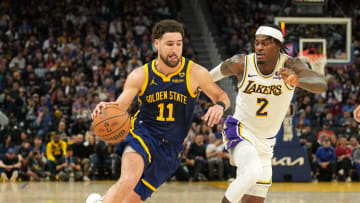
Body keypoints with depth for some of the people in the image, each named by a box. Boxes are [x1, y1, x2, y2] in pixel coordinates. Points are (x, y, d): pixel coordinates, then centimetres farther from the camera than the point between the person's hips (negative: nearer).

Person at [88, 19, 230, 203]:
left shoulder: (194, 73, -9)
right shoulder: (140, 76, -8)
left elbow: (221, 96, 3)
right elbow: (118, 107, -10)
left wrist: (219, 106, -23)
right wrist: (105, 109, -34)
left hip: (170, 149, 1)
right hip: (142, 134, -1)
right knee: (128, 180, -32)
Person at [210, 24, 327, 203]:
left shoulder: (290, 66, -17)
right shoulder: (241, 64, -15)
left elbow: (321, 85, -36)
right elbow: (220, 70, 9)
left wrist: (297, 81, -57)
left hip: (266, 141, 3)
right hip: (241, 130, -3)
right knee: (253, 171, -33)